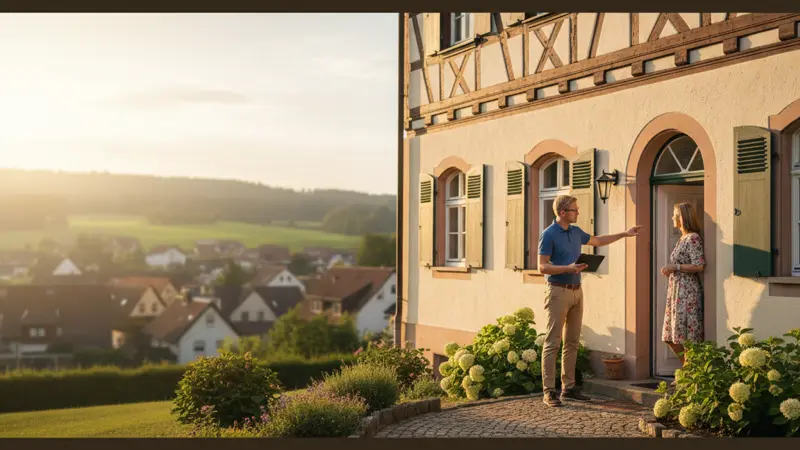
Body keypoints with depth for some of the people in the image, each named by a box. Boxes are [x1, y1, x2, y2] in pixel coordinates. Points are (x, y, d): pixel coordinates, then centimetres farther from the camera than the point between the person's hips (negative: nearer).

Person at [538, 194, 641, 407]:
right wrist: (567, 268, -26)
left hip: (576, 291, 8)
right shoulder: (548, 235, -10)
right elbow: (543, 267, -13)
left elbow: (598, 241, 31)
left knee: (572, 342, 10)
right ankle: (549, 391, -6)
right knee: (552, 343, -7)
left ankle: (568, 387, 16)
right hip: (558, 292, -8)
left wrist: (625, 234, 31)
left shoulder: (576, 232, 13)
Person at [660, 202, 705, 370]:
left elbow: (699, 266, -19)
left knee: (687, 337, -6)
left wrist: (675, 267, -15)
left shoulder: (693, 238, -10)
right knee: (671, 337, 11)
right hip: (675, 290, 10)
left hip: (688, 292, -10)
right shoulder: (682, 239, 17)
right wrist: (670, 269, 8)